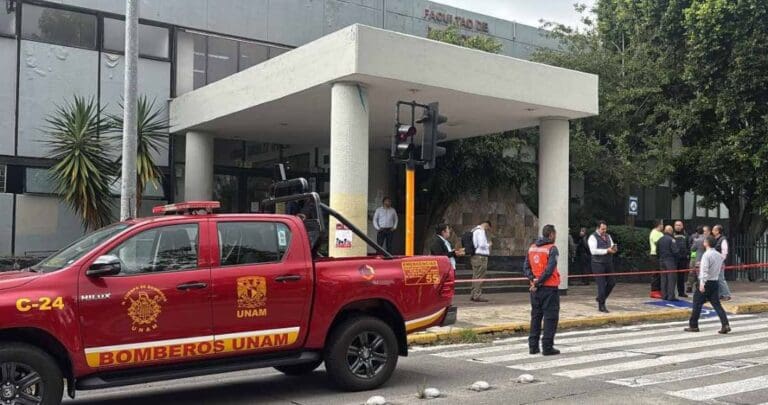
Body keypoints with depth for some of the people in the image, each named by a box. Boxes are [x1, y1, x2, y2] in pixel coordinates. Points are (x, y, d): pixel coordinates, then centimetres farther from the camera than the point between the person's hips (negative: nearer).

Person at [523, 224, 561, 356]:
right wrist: (538, 282, -13)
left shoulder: (532, 248, 9)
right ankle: (547, 347, 2)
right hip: (549, 287, -6)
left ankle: (533, 346, 15)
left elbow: (526, 267, 4)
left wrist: (533, 279, -6)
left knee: (535, 316, 14)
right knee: (550, 317, 2)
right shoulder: (552, 248, -10)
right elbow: (549, 269, -19)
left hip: (535, 289, 6)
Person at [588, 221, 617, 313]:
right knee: (601, 284, -5)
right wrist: (607, 251, -22)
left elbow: (612, 246, 15)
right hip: (598, 264, -7)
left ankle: (600, 298, 30)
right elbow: (593, 251, -20)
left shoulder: (608, 236, 14)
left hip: (608, 263, 7)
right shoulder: (593, 237, -9)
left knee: (612, 283, 9)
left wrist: (614, 249, -10)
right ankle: (601, 306, 5)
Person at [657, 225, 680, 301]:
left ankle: (664, 295, 13)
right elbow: (675, 251, -18)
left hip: (662, 260, 7)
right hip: (670, 261, -6)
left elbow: (657, 251, 10)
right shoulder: (672, 239, -13)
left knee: (663, 278, 11)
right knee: (671, 278, -3)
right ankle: (671, 296, -5)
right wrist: (678, 249, 2)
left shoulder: (660, 240, 7)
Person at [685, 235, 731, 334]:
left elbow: (704, 270, -23)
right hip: (716, 282, 7)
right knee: (716, 304, 7)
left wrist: (702, 283, -26)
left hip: (706, 282, -7)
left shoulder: (706, 255, -16)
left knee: (697, 303, 4)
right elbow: (721, 268, 20)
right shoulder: (719, 255, 9)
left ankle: (693, 325, 11)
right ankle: (725, 325, -6)